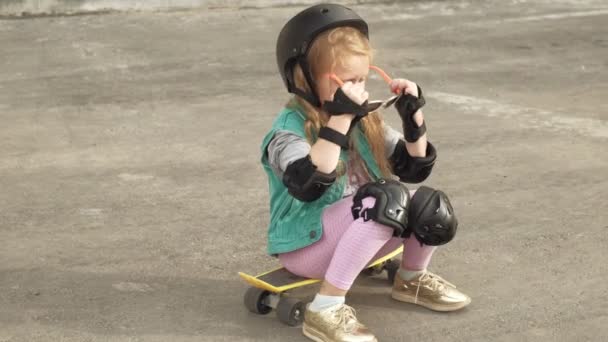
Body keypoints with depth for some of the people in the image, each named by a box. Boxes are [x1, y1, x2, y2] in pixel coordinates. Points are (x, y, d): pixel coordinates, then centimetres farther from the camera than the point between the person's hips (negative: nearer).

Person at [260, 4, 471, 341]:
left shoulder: (364, 120, 4)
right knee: (387, 201, -31)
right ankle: (325, 310, -29)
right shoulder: (290, 128, -16)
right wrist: (339, 120, -35)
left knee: (431, 207, -14)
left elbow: (414, 168, 8)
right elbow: (307, 185, -35)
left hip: (355, 233, 7)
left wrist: (414, 116, -6)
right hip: (306, 244, -7)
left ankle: (412, 279, 16)